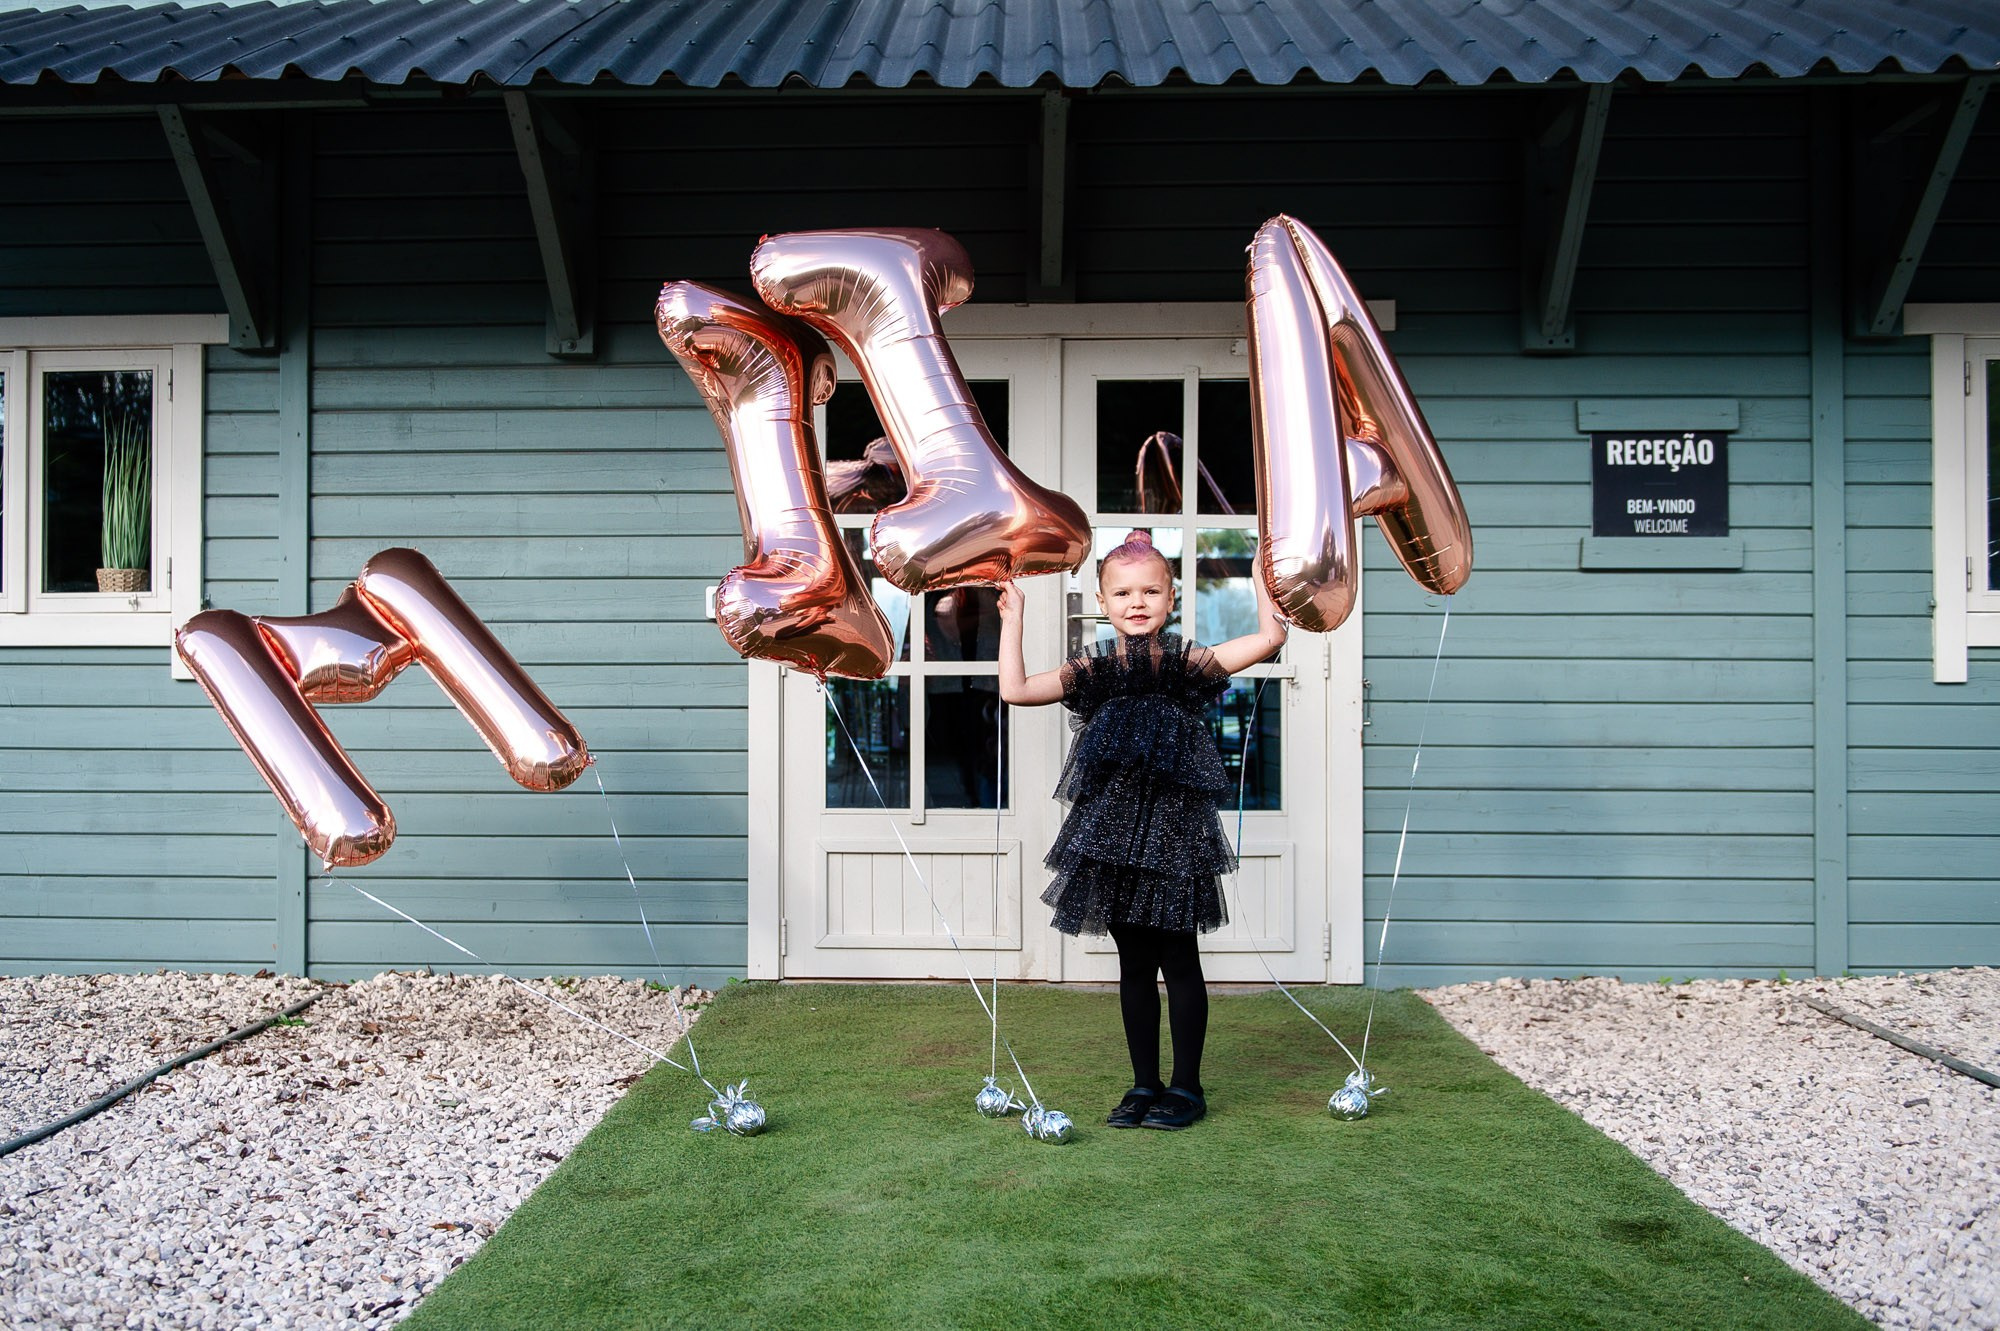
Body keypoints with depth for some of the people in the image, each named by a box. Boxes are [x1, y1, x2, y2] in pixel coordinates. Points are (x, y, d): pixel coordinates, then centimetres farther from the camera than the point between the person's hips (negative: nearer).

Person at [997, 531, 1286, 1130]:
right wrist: (1012, 620, 5)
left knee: (1178, 960, 4)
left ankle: (1186, 1087, 16)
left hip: (1174, 829, -3)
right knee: (1133, 964, 11)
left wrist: (1262, 571, -5)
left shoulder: (1189, 662, 0)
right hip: (1113, 831, 3)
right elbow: (1015, 690, 2)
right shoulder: (1093, 670, 7)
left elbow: (1270, 637, -7)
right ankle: (1144, 1085, 22)